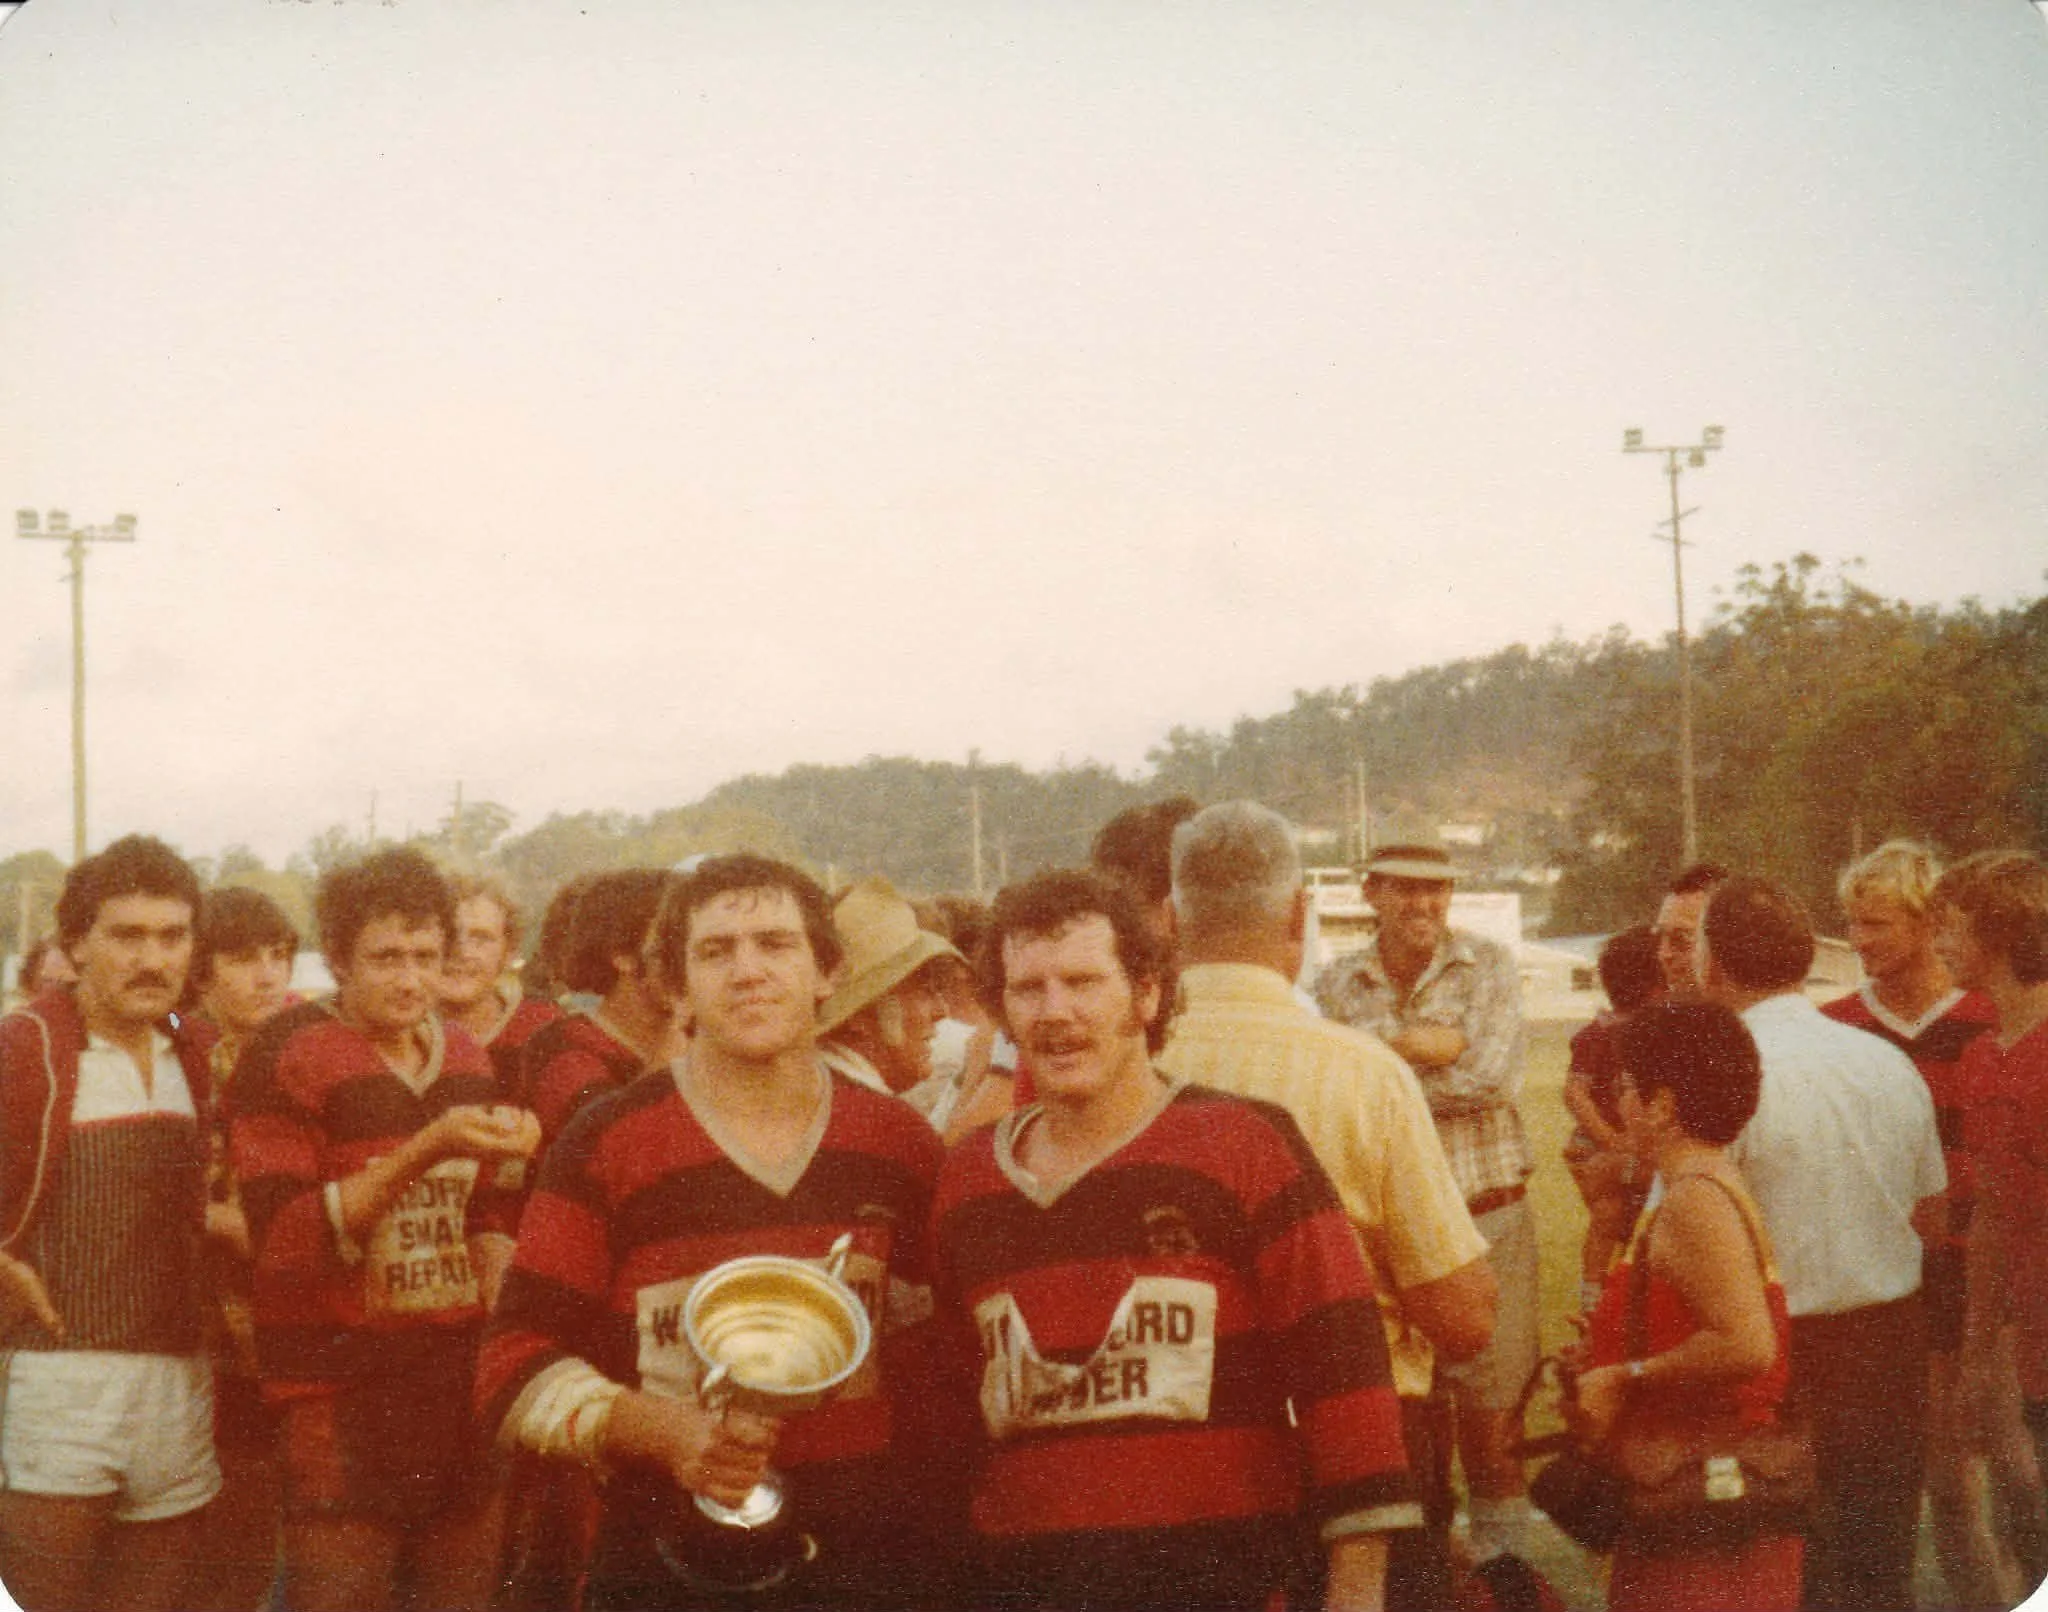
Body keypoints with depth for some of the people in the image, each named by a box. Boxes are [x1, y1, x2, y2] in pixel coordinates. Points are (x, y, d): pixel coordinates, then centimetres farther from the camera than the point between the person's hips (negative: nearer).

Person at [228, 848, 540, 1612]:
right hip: (340, 1398, -6)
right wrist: (423, 1152, -21)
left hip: (464, 1387, 6)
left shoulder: (466, 1058, 13)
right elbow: (287, 1241, -14)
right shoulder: (287, 1056, -6)